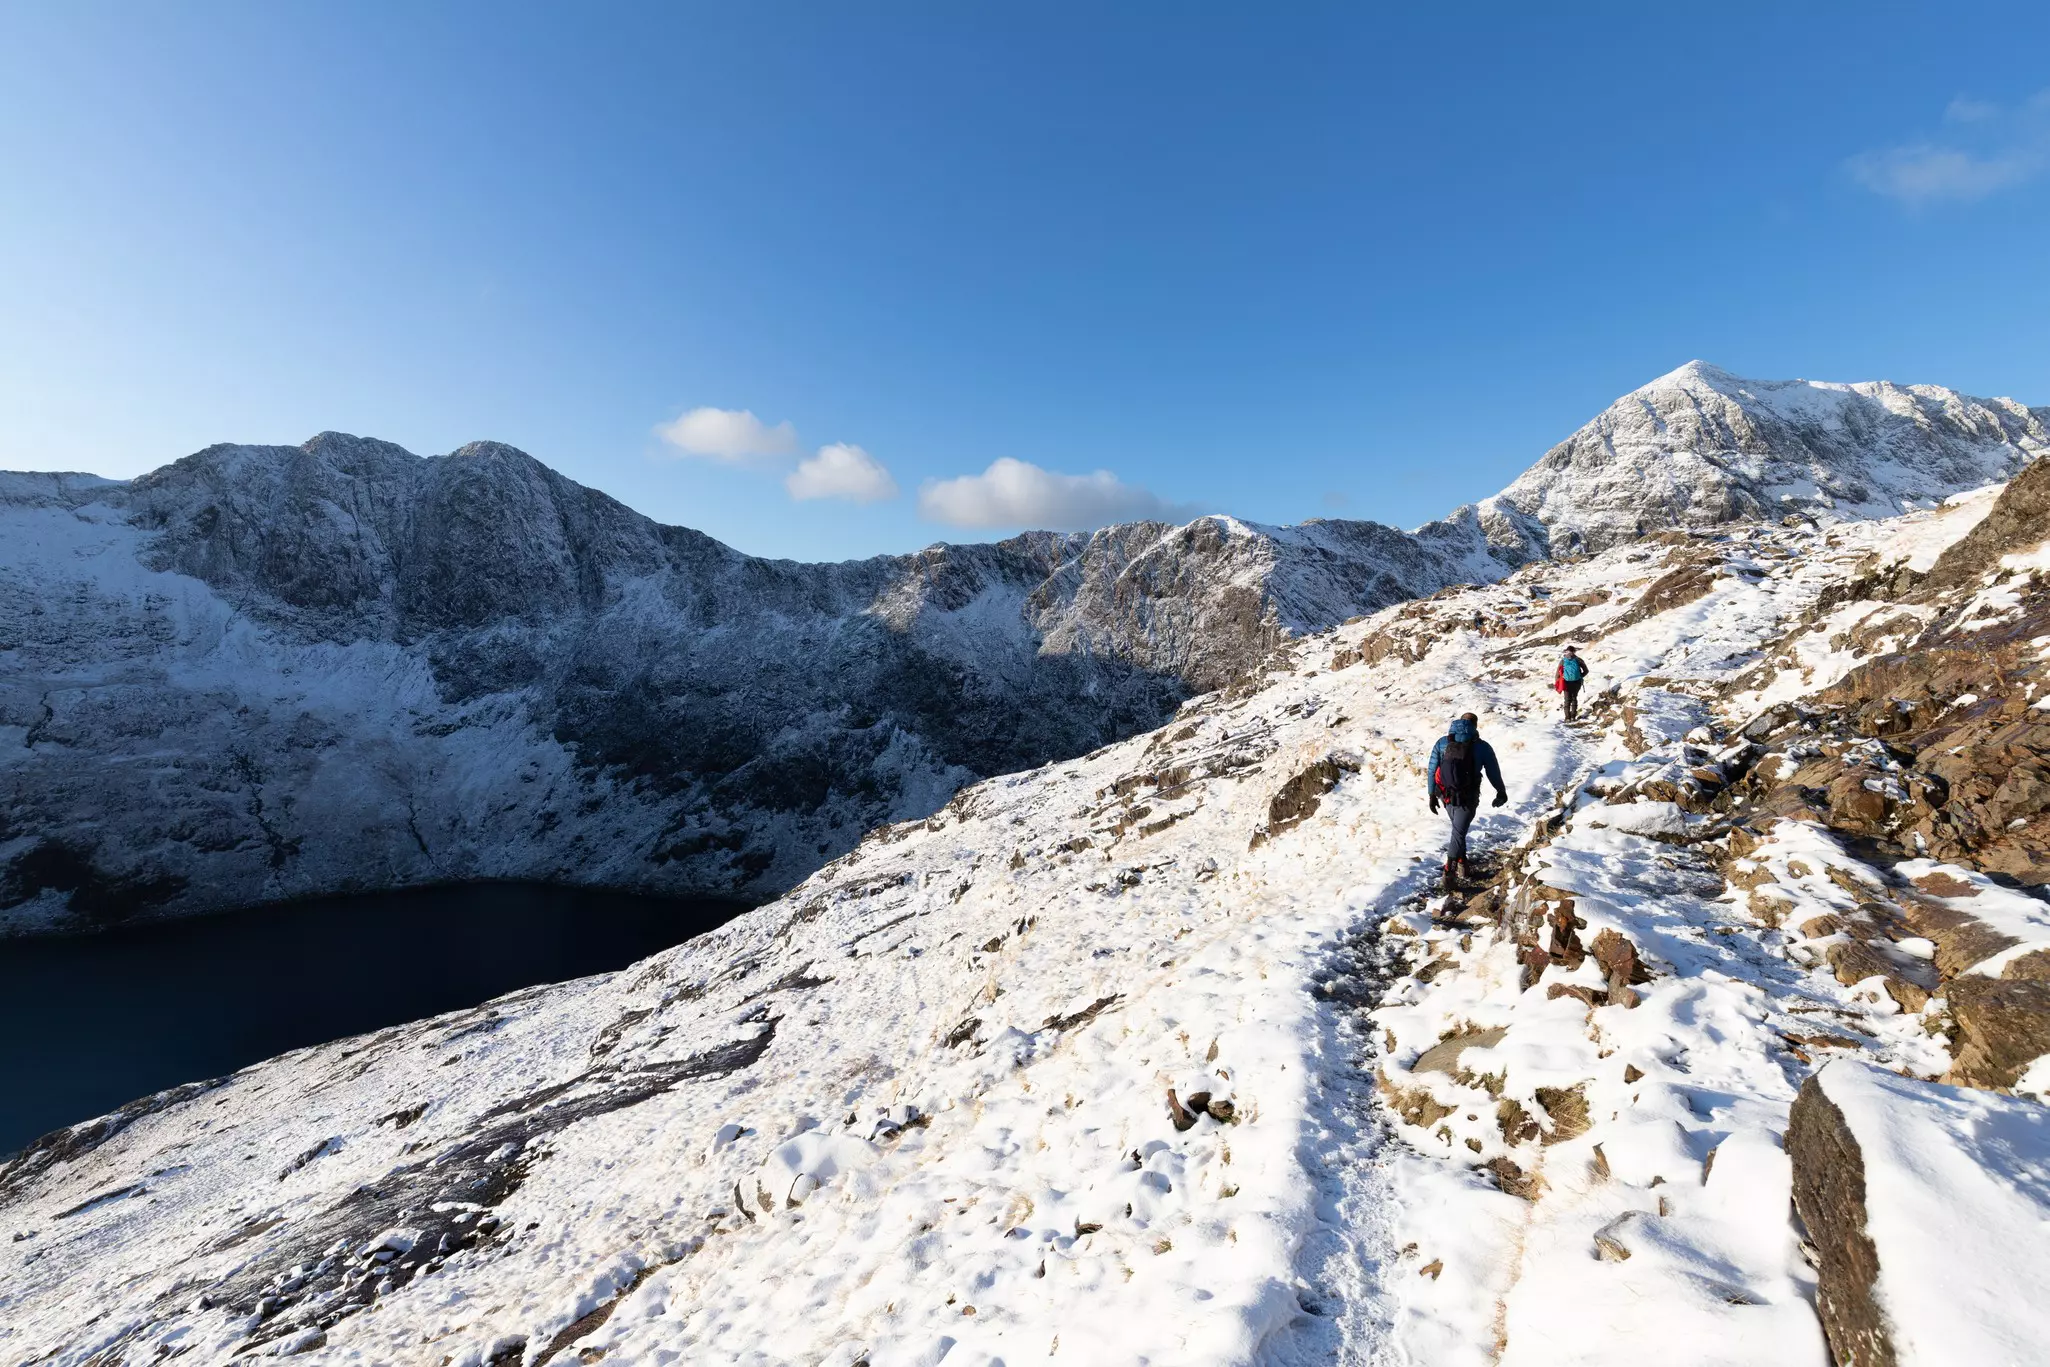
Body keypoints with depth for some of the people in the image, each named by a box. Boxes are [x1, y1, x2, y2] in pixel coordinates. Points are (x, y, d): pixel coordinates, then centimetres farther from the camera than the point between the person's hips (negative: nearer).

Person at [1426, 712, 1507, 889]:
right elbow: (1494, 772, 6)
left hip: (1446, 796, 3)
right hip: (1468, 799, -3)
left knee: (1458, 829, 24)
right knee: (1459, 833, 2)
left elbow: (1432, 770, 1)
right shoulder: (1482, 747, -4)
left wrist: (1432, 795, 9)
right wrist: (1501, 793, 23)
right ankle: (1449, 873, -8)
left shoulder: (1443, 742, 1)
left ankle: (1461, 864, 34)